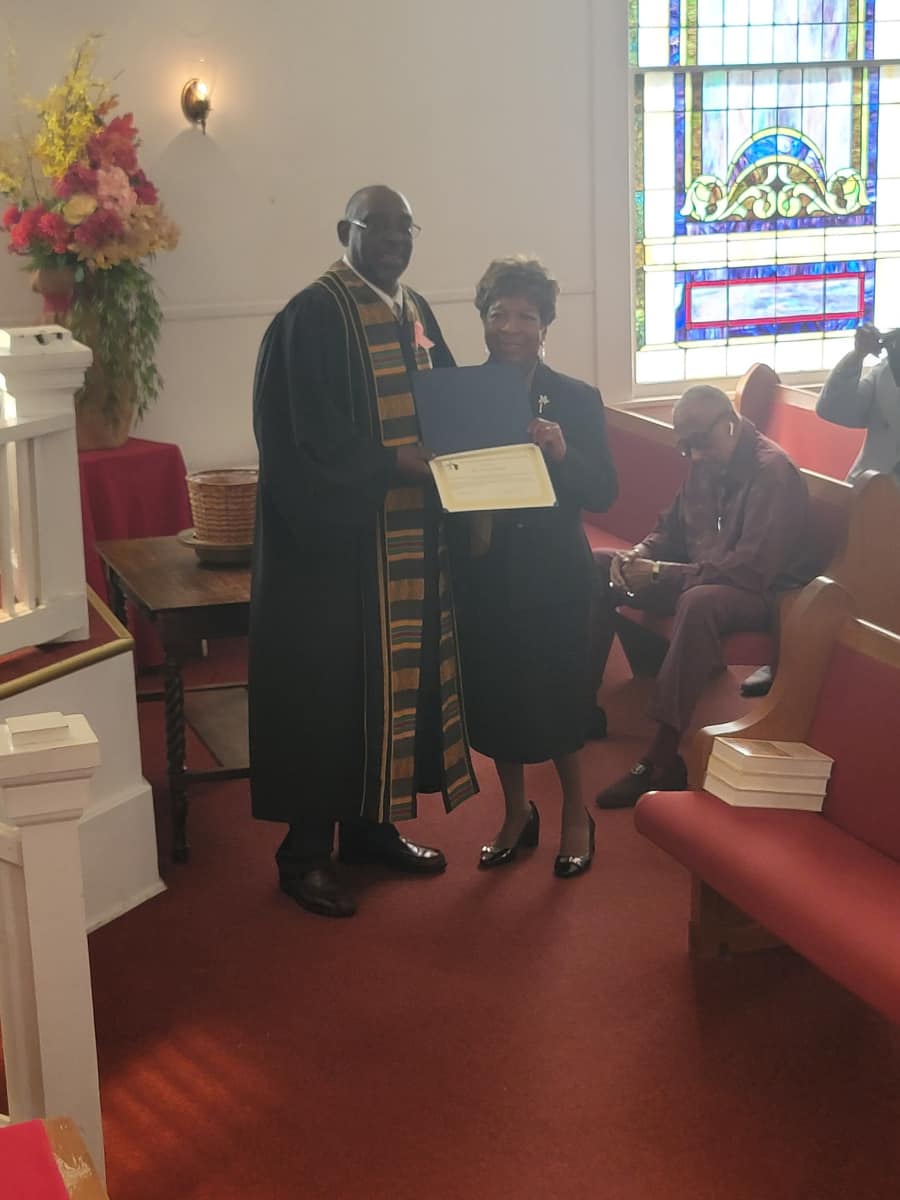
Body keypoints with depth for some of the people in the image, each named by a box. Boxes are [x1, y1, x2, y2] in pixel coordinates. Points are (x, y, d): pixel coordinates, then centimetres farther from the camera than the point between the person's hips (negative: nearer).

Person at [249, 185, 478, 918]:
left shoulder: (415, 312, 13)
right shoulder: (312, 316, -13)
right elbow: (305, 439, -19)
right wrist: (392, 463, -26)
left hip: (411, 533, 8)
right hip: (335, 536, -8)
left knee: (401, 671, 13)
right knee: (330, 684, -2)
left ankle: (372, 825, 27)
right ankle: (306, 851, 9)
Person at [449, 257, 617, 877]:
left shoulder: (576, 399, -5)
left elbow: (603, 494, -8)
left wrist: (563, 454, -25)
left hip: (554, 574, -3)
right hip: (483, 571, 3)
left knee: (557, 693, 6)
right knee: (494, 696, 12)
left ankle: (576, 815, 27)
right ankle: (517, 813, 32)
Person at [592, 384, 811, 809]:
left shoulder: (772, 471, -20)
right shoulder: (704, 464, 5)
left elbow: (751, 570, -28)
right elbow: (670, 530, 18)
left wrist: (661, 573, -28)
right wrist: (637, 556, -6)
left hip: (759, 594, -9)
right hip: (696, 577, 9)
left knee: (699, 602, -42)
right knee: (597, 566, 0)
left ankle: (661, 762, -41)